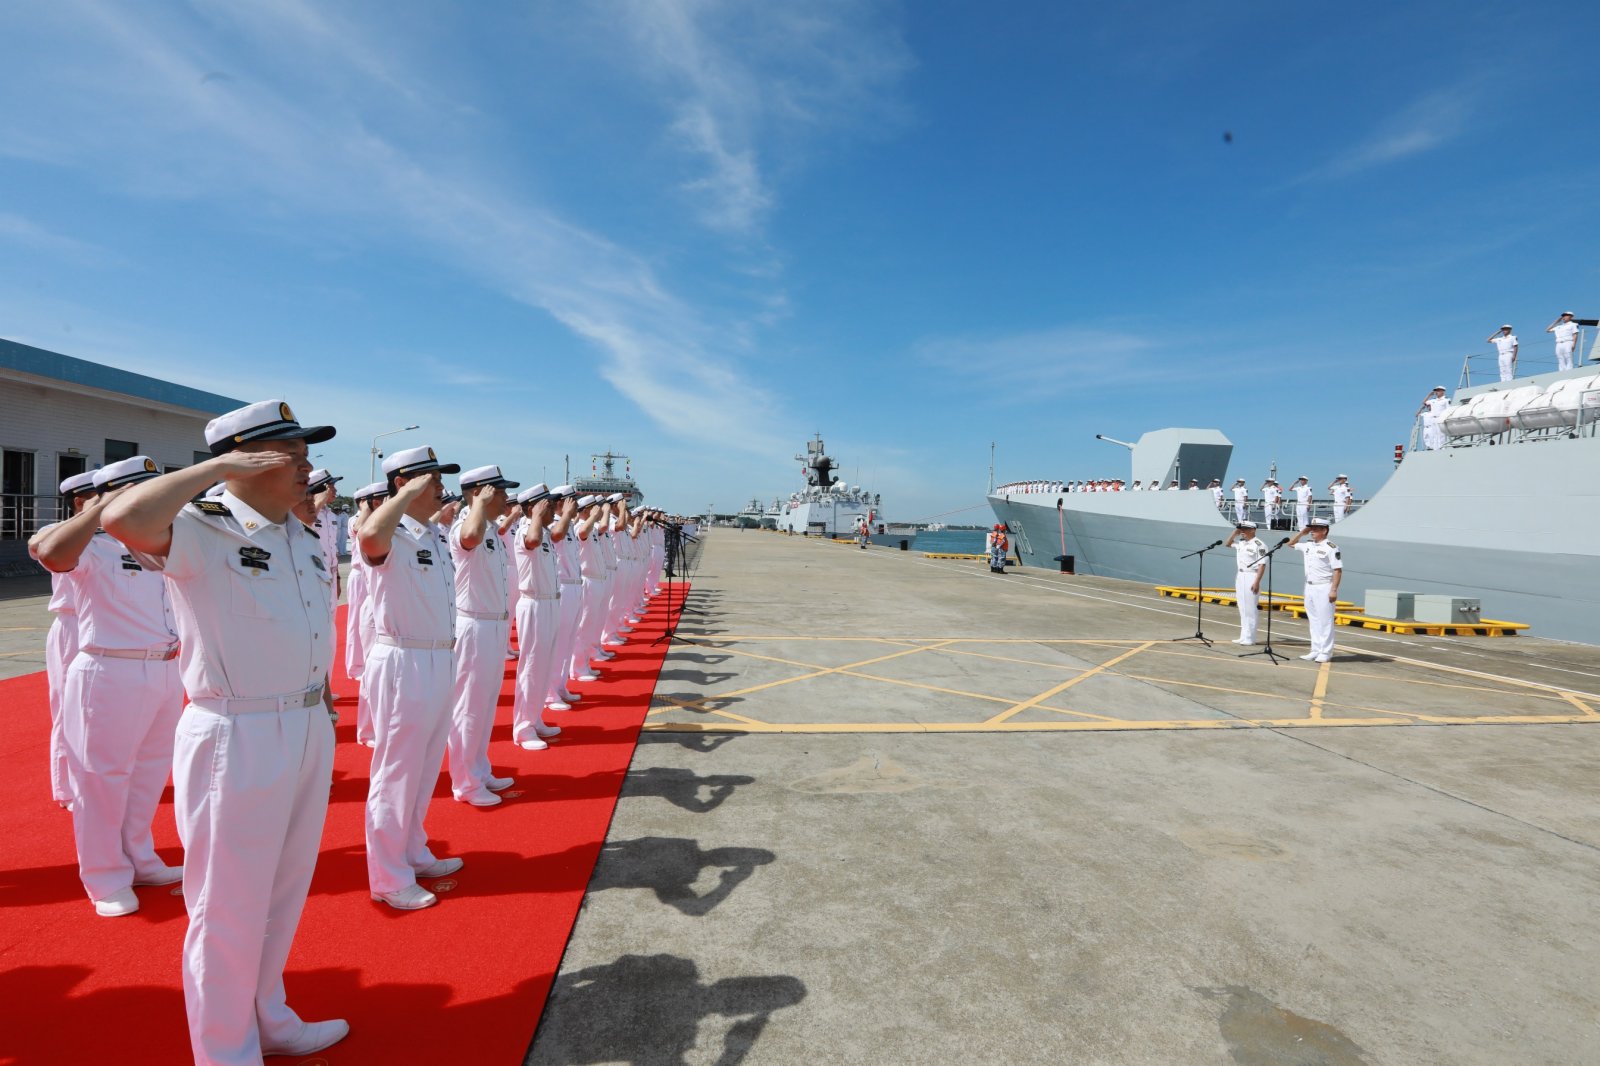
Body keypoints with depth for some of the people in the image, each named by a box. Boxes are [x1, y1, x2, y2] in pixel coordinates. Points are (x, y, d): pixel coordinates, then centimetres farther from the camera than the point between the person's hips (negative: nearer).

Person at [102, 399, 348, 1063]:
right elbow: (124, 519, -36)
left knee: (283, 893, 22)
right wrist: (219, 467, -24)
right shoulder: (201, 530, -14)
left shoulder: (306, 541, 9)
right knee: (229, 908, 10)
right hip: (238, 739, -8)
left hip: (310, 731, 8)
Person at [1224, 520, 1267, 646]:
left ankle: (1249, 638, -1)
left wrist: (1257, 582, -21)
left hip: (1251, 576, -8)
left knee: (1250, 609, -5)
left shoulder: (1259, 544, -13)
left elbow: (1262, 564, -16)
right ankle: (1243, 636, 18)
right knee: (1242, 609, 12)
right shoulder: (1240, 542, 9)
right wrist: (1235, 532, 10)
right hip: (1240, 576, 8)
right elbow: (1227, 544, 24)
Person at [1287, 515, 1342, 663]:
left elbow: (1338, 570, -14)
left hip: (1324, 588, -8)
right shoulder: (1307, 546, 11)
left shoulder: (1331, 547, -10)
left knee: (1325, 621, -4)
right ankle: (1315, 650, 17)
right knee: (1313, 620, 11)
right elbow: (1290, 544, 27)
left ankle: (1325, 652, 1)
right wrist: (1302, 533, 12)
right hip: (1309, 587, 8)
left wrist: (1334, 590, -20)